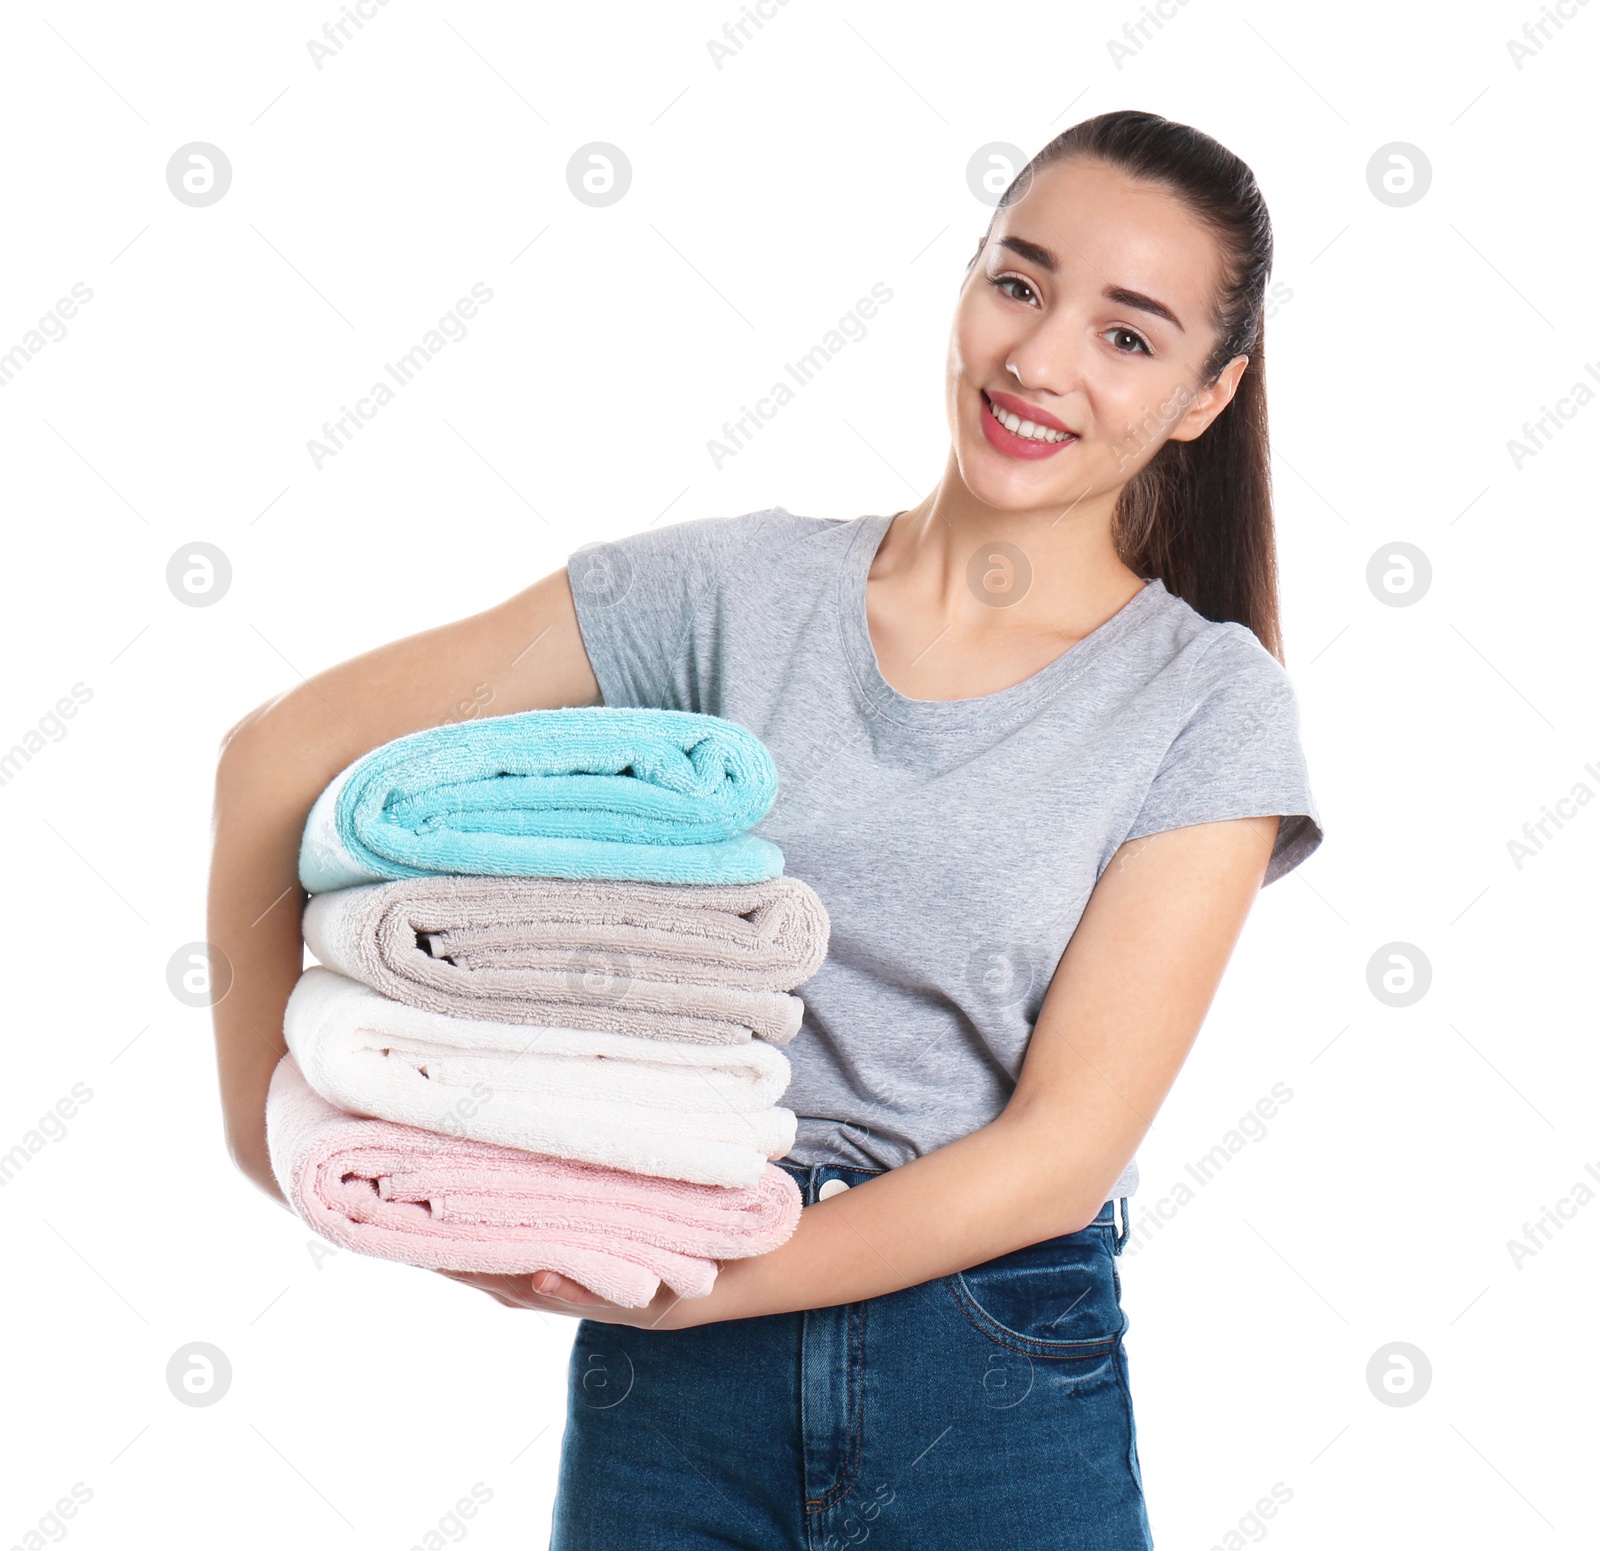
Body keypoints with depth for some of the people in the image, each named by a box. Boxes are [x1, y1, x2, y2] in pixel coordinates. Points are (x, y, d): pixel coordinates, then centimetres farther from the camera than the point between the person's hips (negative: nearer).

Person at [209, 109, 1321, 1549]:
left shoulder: (1211, 703, -6)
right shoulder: (743, 587, -2)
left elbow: (1065, 1147, -12)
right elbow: (285, 751, -1)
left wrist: (700, 1286, -18)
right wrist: (267, 1083, -3)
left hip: (1002, 1407, -1)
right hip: (667, 1390, 2)